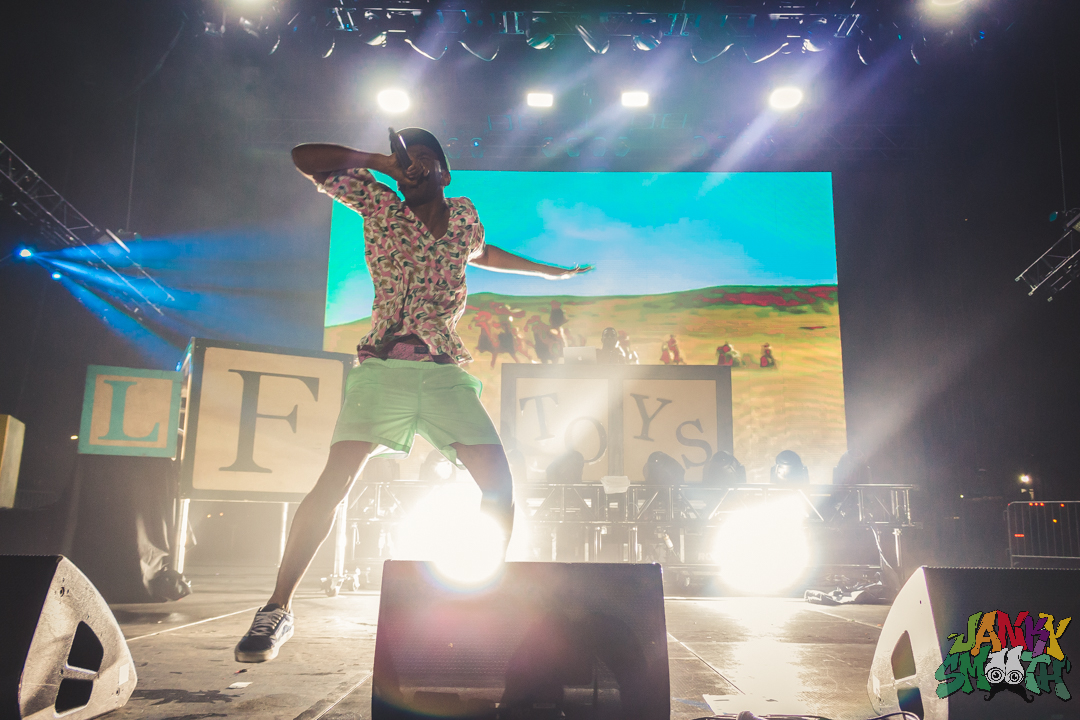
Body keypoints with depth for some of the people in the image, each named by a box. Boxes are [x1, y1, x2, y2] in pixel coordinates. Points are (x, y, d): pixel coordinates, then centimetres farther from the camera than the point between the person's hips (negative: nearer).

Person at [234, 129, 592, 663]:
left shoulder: (464, 215, 21)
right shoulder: (380, 206, 12)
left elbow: (479, 251, 44)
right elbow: (305, 159, 11)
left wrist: (548, 270, 51)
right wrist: (376, 161, 11)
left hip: (446, 373, 3)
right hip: (383, 368, -3)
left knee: (498, 483, -8)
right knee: (333, 482, -14)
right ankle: (277, 609, -1)